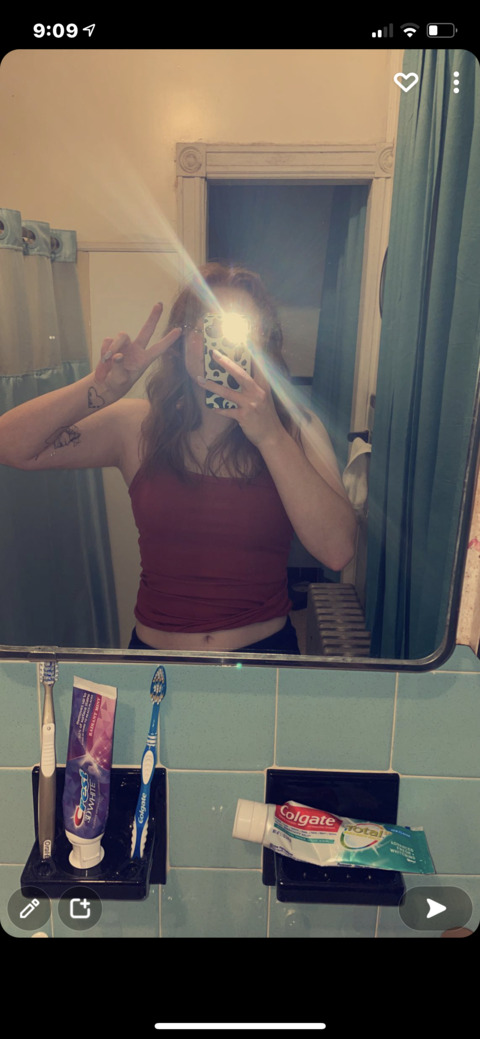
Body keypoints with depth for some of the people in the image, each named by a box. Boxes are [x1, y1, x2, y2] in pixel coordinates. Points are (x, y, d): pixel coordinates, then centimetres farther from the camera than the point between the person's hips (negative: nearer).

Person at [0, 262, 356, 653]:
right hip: (153, 650, 1)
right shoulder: (138, 425, 0)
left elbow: (337, 551, -15)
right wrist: (103, 389, -17)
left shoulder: (297, 429, -1)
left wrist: (269, 435, -20)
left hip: (264, 651, 0)